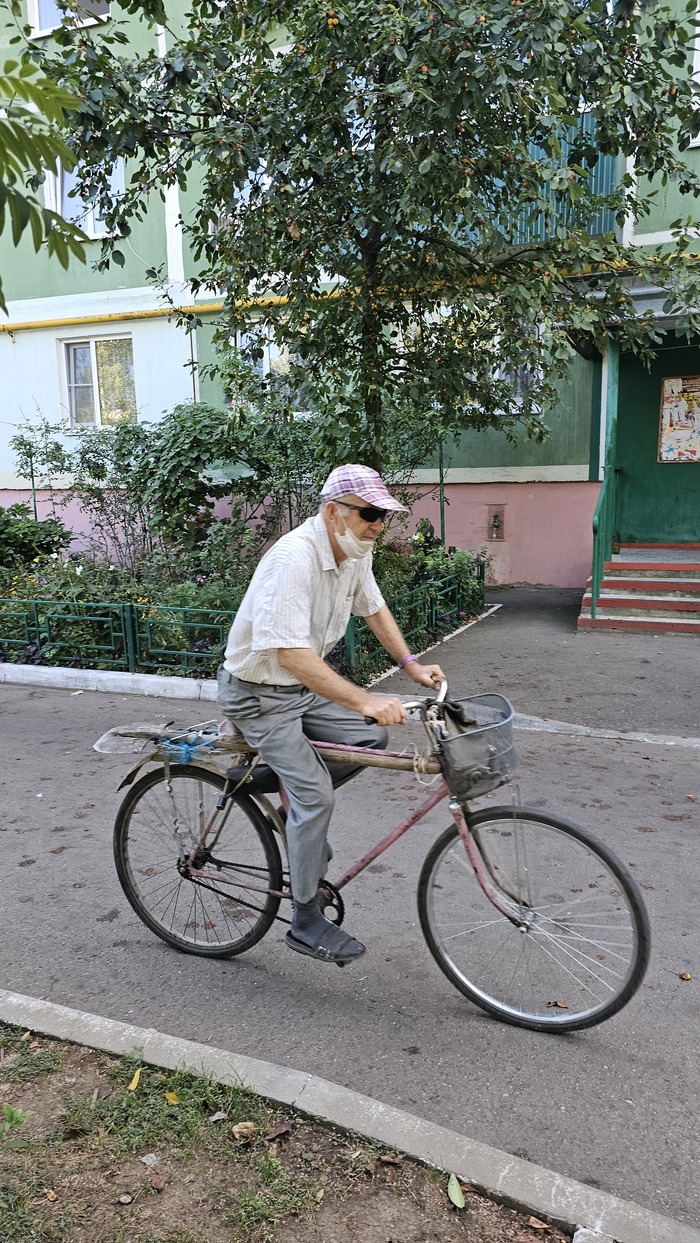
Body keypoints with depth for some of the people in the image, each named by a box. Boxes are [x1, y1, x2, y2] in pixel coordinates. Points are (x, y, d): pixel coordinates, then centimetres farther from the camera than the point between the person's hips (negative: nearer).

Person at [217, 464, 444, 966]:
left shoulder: (356, 553, -3)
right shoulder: (294, 558, -30)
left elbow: (373, 608, 16)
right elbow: (290, 653, -38)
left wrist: (412, 665, 5)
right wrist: (364, 700, -43)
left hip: (304, 685, 8)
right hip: (258, 693, -8)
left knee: (371, 737, -4)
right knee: (316, 793, -13)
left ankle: (295, 796, 17)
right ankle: (307, 923, 2)